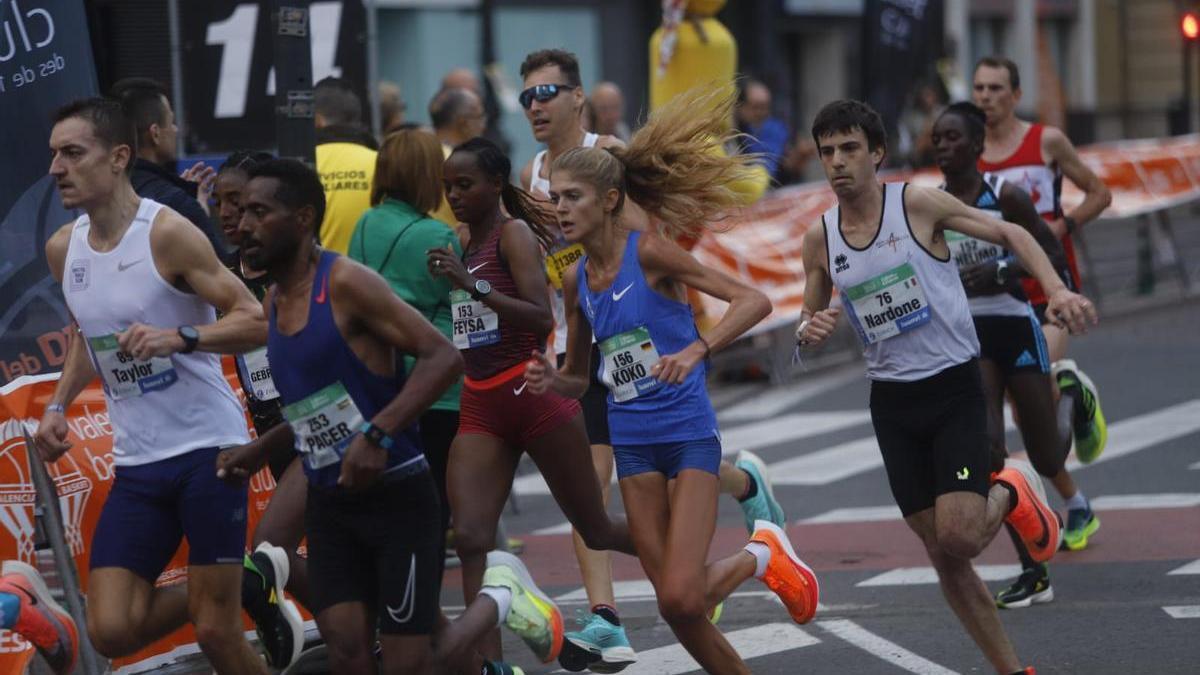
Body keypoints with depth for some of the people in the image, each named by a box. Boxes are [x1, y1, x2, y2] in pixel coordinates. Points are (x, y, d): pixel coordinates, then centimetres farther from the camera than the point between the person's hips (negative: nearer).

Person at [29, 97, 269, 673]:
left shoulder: (168, 234, -13)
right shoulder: (62, 248, 7)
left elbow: (255, 322, -15)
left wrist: (178, 338, -30)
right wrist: (59, 405, 12)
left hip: (206, 448, -6)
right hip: (136, 463, 6)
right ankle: (208, 598, 24)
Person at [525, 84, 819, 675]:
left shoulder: (649, 253, -12)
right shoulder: (576, 281, 6)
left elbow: (753, 301, -18)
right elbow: (579, 377, 18)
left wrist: (695, 350, -32)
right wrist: (551, 379, -5)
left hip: (688, 433, -6)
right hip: (632, 442, 6)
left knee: (682, 596, -16)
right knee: (675, 606, 3)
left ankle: (762, 556, 13)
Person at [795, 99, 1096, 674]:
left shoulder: (917, 204, -10)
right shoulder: (819, 239, 2)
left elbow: (1009, 234, -2)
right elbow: (809, 321, 15)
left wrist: (1057, 291, -17)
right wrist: (809, 330, -9)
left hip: (954, 388, -4)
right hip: (892, 402, 4)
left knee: (959, 537, -18)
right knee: (942, 556, 3)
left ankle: (1011, 493, 16)